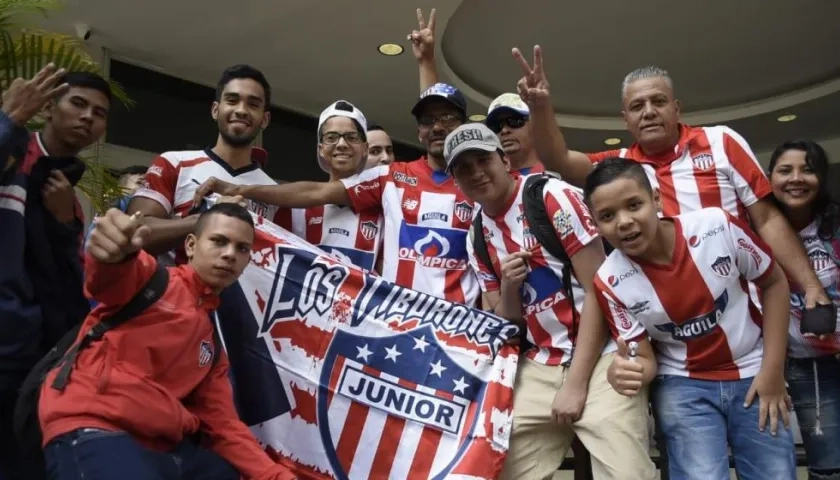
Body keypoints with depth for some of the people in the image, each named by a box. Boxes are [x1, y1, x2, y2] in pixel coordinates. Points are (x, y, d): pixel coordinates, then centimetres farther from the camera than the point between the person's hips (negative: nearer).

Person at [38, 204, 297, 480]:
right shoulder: (154, 279, 1)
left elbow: (223, 423, 18)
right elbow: (112, 279, -23)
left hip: (162, 446, 7)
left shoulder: (214, 341, 21)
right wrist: (115, 254, -49)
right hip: (93, 433, -7)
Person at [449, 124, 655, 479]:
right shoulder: (478, 238, 8)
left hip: (600, 356, -5)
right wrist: (507, 288, -12)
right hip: (539, 366, 5)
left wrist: (576, 381, -11)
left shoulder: (553, 198, -9)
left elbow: (599, 290, -10)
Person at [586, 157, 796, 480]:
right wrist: (627, 373, -33)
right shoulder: (610, 282, -17)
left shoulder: (718, 226, -18)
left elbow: (774, 283, -2)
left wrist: (773, 370, -5)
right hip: (683, 385, -1)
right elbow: (645, 359, -8)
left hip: (754, 375, 1)